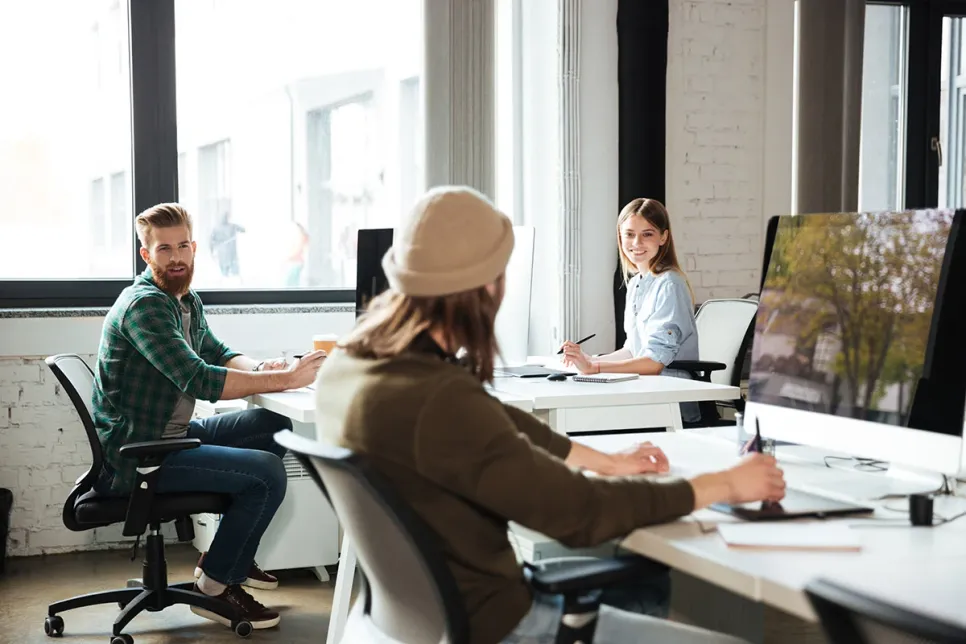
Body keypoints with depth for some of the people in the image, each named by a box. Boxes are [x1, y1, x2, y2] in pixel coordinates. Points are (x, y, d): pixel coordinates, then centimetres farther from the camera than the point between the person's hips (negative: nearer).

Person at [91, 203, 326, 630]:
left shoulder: (186, 301, 11)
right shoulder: (144, 305, -20)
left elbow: (218, 354, 19)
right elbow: (200, 381, -28)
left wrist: (260, 369, -5)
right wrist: (287, 378, -25)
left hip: (172, 435, 10)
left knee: (274, 428, 14)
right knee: (267, 473, -20)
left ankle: (231, 551, 20)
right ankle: (215, 586, -2)